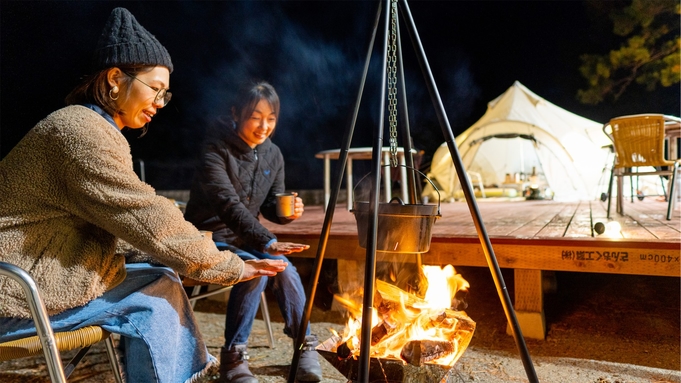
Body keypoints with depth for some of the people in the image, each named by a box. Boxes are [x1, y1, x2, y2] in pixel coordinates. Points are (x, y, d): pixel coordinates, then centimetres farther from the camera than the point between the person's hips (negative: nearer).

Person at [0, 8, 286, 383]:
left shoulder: (94, 128, 12)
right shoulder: (83, 131, -20)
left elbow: (126, 222, 10)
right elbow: (150, 222, -22)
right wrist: (231, 267, -15)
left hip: (44, 273, 9)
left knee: (162, 281, 4)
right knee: (155, 297, -11)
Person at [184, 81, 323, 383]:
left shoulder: (273, 155, 1)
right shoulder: (216, 151, -18)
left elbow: (270, 208, 7)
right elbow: (229, 205, -32)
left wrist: (288, 212, -17)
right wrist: (267, 242, -44)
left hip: (245, 238, 5)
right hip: (210, 237, -5)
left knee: (283, 268, -21)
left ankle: (306, 346, -2)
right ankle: (232, 357, -15)